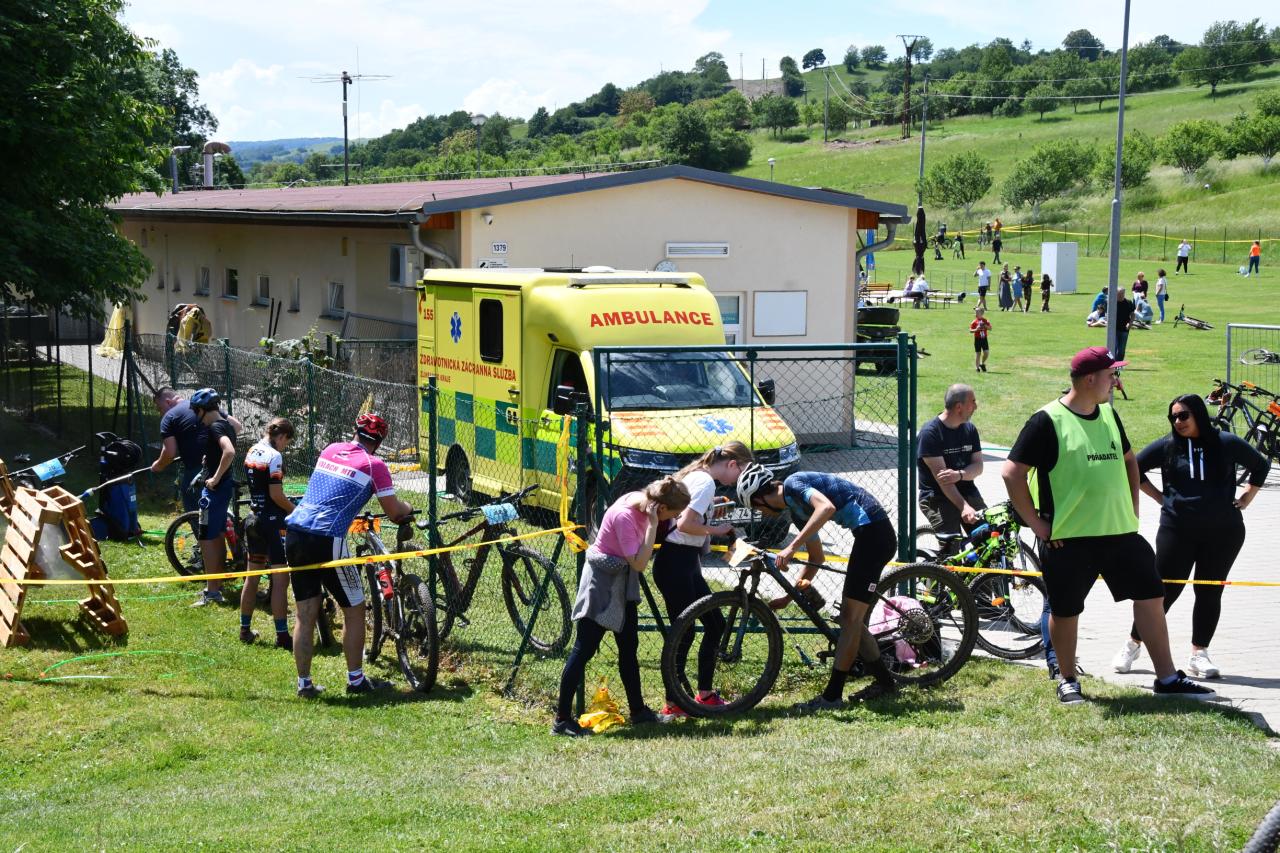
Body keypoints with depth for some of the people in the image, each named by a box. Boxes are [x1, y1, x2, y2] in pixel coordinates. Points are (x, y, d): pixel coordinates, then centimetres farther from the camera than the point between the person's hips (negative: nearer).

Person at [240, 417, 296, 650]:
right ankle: (282, 636, -6)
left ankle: (245, 630, 23)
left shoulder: (251, 452, 10)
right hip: (273, 520, -9)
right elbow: (276, 494, -19)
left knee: (252, 576, 16)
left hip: (254, 518, 9)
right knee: (280, 580, -5)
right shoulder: (274, 456, -16)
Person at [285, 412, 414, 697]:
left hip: (295, 534, 6)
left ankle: (304, 683, 14)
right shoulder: (374, 465, 0)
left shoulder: (331, 450, 17)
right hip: (327, 541, -6)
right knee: (354, 610, 11)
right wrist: (409, 509, 22)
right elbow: (394, 512, 0)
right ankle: (355, 680, 15)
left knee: (305, 615, 12)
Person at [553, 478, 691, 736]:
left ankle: (638, 710, 29)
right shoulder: (624, 516, -30)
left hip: (623, 581, 9)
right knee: (584, 649, -6)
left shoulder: (642, 501, -4)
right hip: (602, 581, -9)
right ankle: (562, 719, -3)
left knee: (629, 647, 17)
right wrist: (653, 525, -30)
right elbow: (639, 563, -31)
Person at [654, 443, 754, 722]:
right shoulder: (705, 482, -16)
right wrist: (716, 530, -12)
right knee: (684, 632, -6)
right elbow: (685, 524, -24)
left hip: (686, 564, 11)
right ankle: (671, 706, 1)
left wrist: (712, 506, 11)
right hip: (676, 565, -11)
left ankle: (705, 695, 22)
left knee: (715, 623, 14)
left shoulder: (696, 476, 15)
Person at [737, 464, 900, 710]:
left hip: (873, 531, -10)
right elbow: (817, 558, 28)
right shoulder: (797, 511, 19)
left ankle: (832, 695, -7)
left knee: (850, 617, -8)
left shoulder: (793, 484, -8)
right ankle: (884, 681, 25)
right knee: (851, 618, 15)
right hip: (871, 534, 10)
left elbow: (826, 507, -28)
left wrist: (792, 547, -29)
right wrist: (788, 597, 29)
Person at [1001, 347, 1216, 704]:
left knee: (1150, 595, 5)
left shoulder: (1108, 415, 11)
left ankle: (1167, 677, 13)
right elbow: (1012, 472, -11)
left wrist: (1132, 508, 17)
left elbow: (1128, 459, 27)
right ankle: (1068, 681, 22)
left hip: (1119, 531, 6)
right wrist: (1036, 523, -12)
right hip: (1068, 538, -6)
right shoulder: (1047, 421, -10)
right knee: (1065, 610, 5)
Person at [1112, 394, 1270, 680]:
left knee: (1210, 592, 5)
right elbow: (1133, 469, 9)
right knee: (1164, 589, -1)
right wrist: (1160, 497, 5)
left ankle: (1199, 654, 13)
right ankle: (1133, 645, 10)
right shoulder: (1167, 446, -1)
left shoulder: (1226, 444, 0)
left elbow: (1261, 466, 14)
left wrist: (1245, 499, 8)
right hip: (1177, 530, -1)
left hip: (1222, 532, 1)